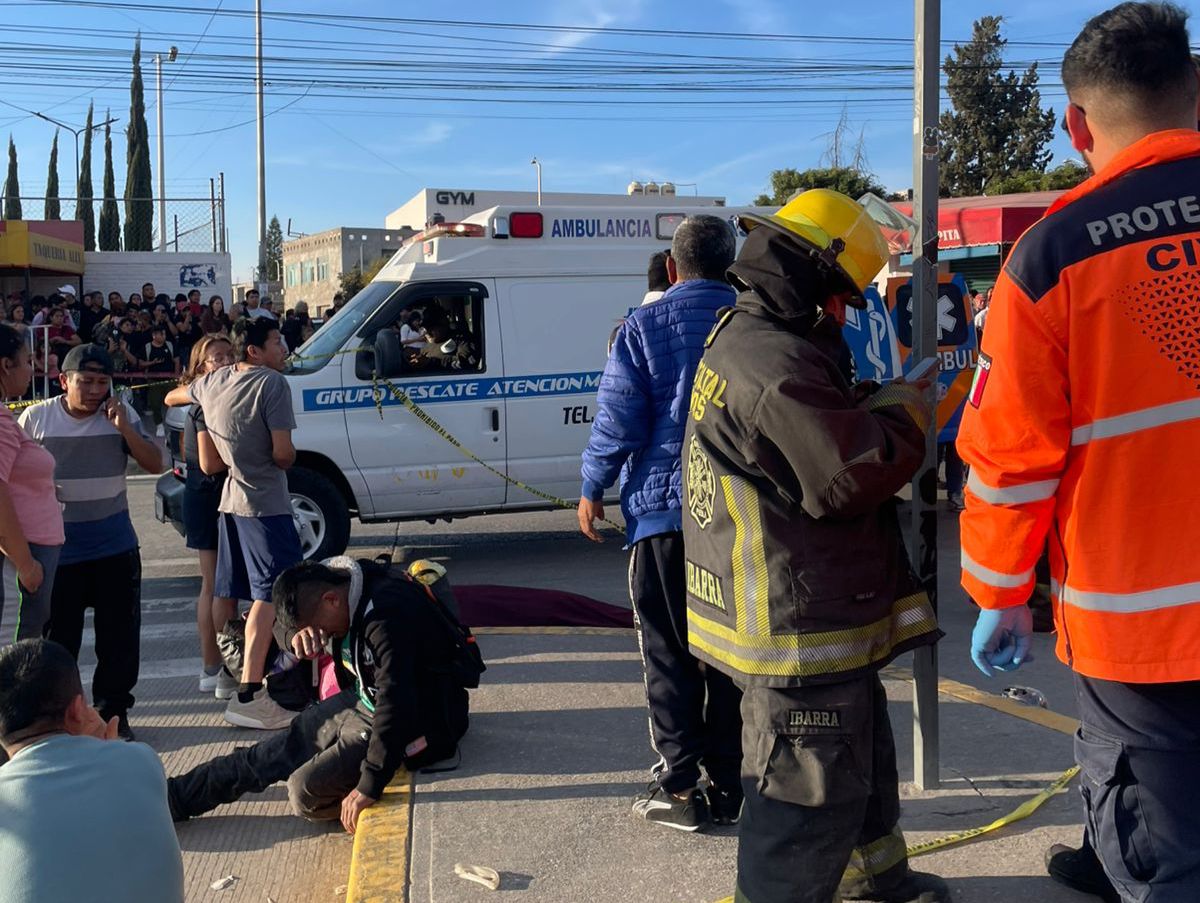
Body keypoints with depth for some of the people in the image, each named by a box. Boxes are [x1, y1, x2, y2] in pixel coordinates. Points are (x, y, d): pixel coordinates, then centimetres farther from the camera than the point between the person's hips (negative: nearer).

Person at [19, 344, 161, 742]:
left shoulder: (121, 415, 0)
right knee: (57, 639, 7)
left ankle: (113, 712, 20)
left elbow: (154, 464, -4)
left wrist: (124, 428, -16)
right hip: (58, 550, -1)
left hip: (115, 549, 1)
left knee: (120, 637, 7)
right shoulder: (36, 418, -3)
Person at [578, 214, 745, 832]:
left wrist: (592, 488, 4)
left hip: (662, 509, -3)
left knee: (669, 655, 7)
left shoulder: (644, 327, -5)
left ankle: (680, 787, 9)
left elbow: (619, 418, -9)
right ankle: (726, 786, 18)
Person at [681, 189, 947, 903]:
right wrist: (905, 415, -9)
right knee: (812, 788, 2)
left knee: (863, 751, 27)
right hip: (799, 624, -12)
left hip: (811, 612, 12)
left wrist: (881, 404, 4)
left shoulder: (743, 339, 12)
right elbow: (851, 474, -26)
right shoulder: (778, 364, -24)